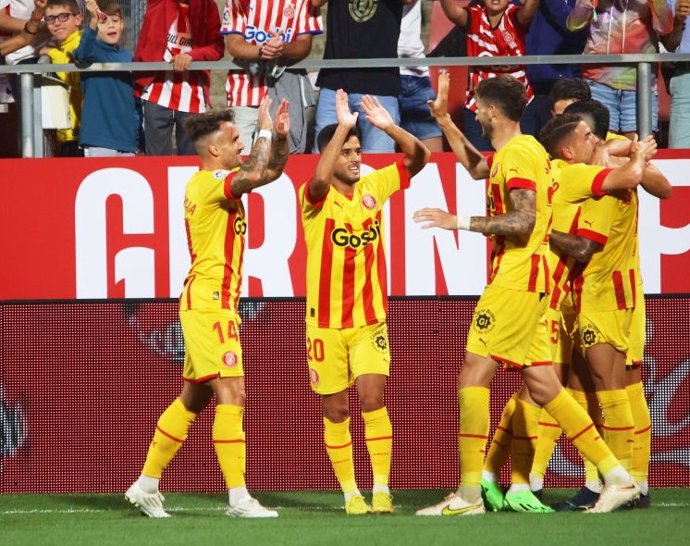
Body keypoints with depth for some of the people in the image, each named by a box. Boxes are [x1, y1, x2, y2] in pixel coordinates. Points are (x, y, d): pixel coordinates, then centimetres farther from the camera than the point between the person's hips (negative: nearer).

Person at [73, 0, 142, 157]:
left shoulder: (127, 58, 13)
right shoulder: (93, 51, -1)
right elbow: (84, 52, -27)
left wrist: (138, 141, 14)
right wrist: (93, 23, -45)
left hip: (127, 142, 5)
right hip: (99, 139, -5)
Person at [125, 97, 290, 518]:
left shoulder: (212, 182, 16)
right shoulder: (210, 182, -13)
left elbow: (271, 169, 23)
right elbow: (256, 174, -30)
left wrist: (281, 136, 4)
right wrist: (266, 131, -15)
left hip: (207, 304, 10)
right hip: (210, 302, -10)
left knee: (193, 399, 15)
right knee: (231, 394, -13)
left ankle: (147, 485, 21)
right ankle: (238, 497, -16)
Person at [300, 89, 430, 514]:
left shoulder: (373, 187, 3)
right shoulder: (316, 197, -8)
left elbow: (419, 157, 1)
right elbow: (319, 180, -32)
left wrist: (390, 127, -16)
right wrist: (343, 127, -34)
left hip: (370, 319, 2)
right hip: (326, 322, -2)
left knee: (373, 396, -13)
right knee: (336, 410, 4)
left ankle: (382, 491, -11)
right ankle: (351, 494, 13)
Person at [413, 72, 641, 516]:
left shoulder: (518, 154, -13)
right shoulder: (519, 151, 18)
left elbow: (523, 221, -23)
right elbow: (477, 167, 39)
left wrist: (461, 222, -20)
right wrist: (444, 121, 35)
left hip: (517, 279, -10)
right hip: (528, 279, 10)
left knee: (473, 374, -10)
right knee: (543, 387, 9)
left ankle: (468, 495, -13)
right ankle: (617, 476, 7)